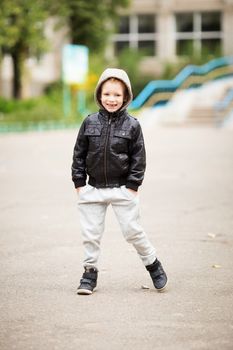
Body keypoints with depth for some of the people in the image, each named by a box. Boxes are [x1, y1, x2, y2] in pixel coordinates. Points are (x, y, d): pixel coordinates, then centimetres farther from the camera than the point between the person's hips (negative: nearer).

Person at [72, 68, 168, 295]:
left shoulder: (131, 125, -3)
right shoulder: (90, 122, 1)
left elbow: (139, 157, 0)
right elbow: (79, 154, 6)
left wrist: (132, 186, -6)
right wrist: (79, 183, 1)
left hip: (122, 189, -2)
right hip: (93, 189, 2)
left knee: (132, 230, 1)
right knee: (90, 233, 5)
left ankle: (153, 264, 21)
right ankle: (90, 272, 19)